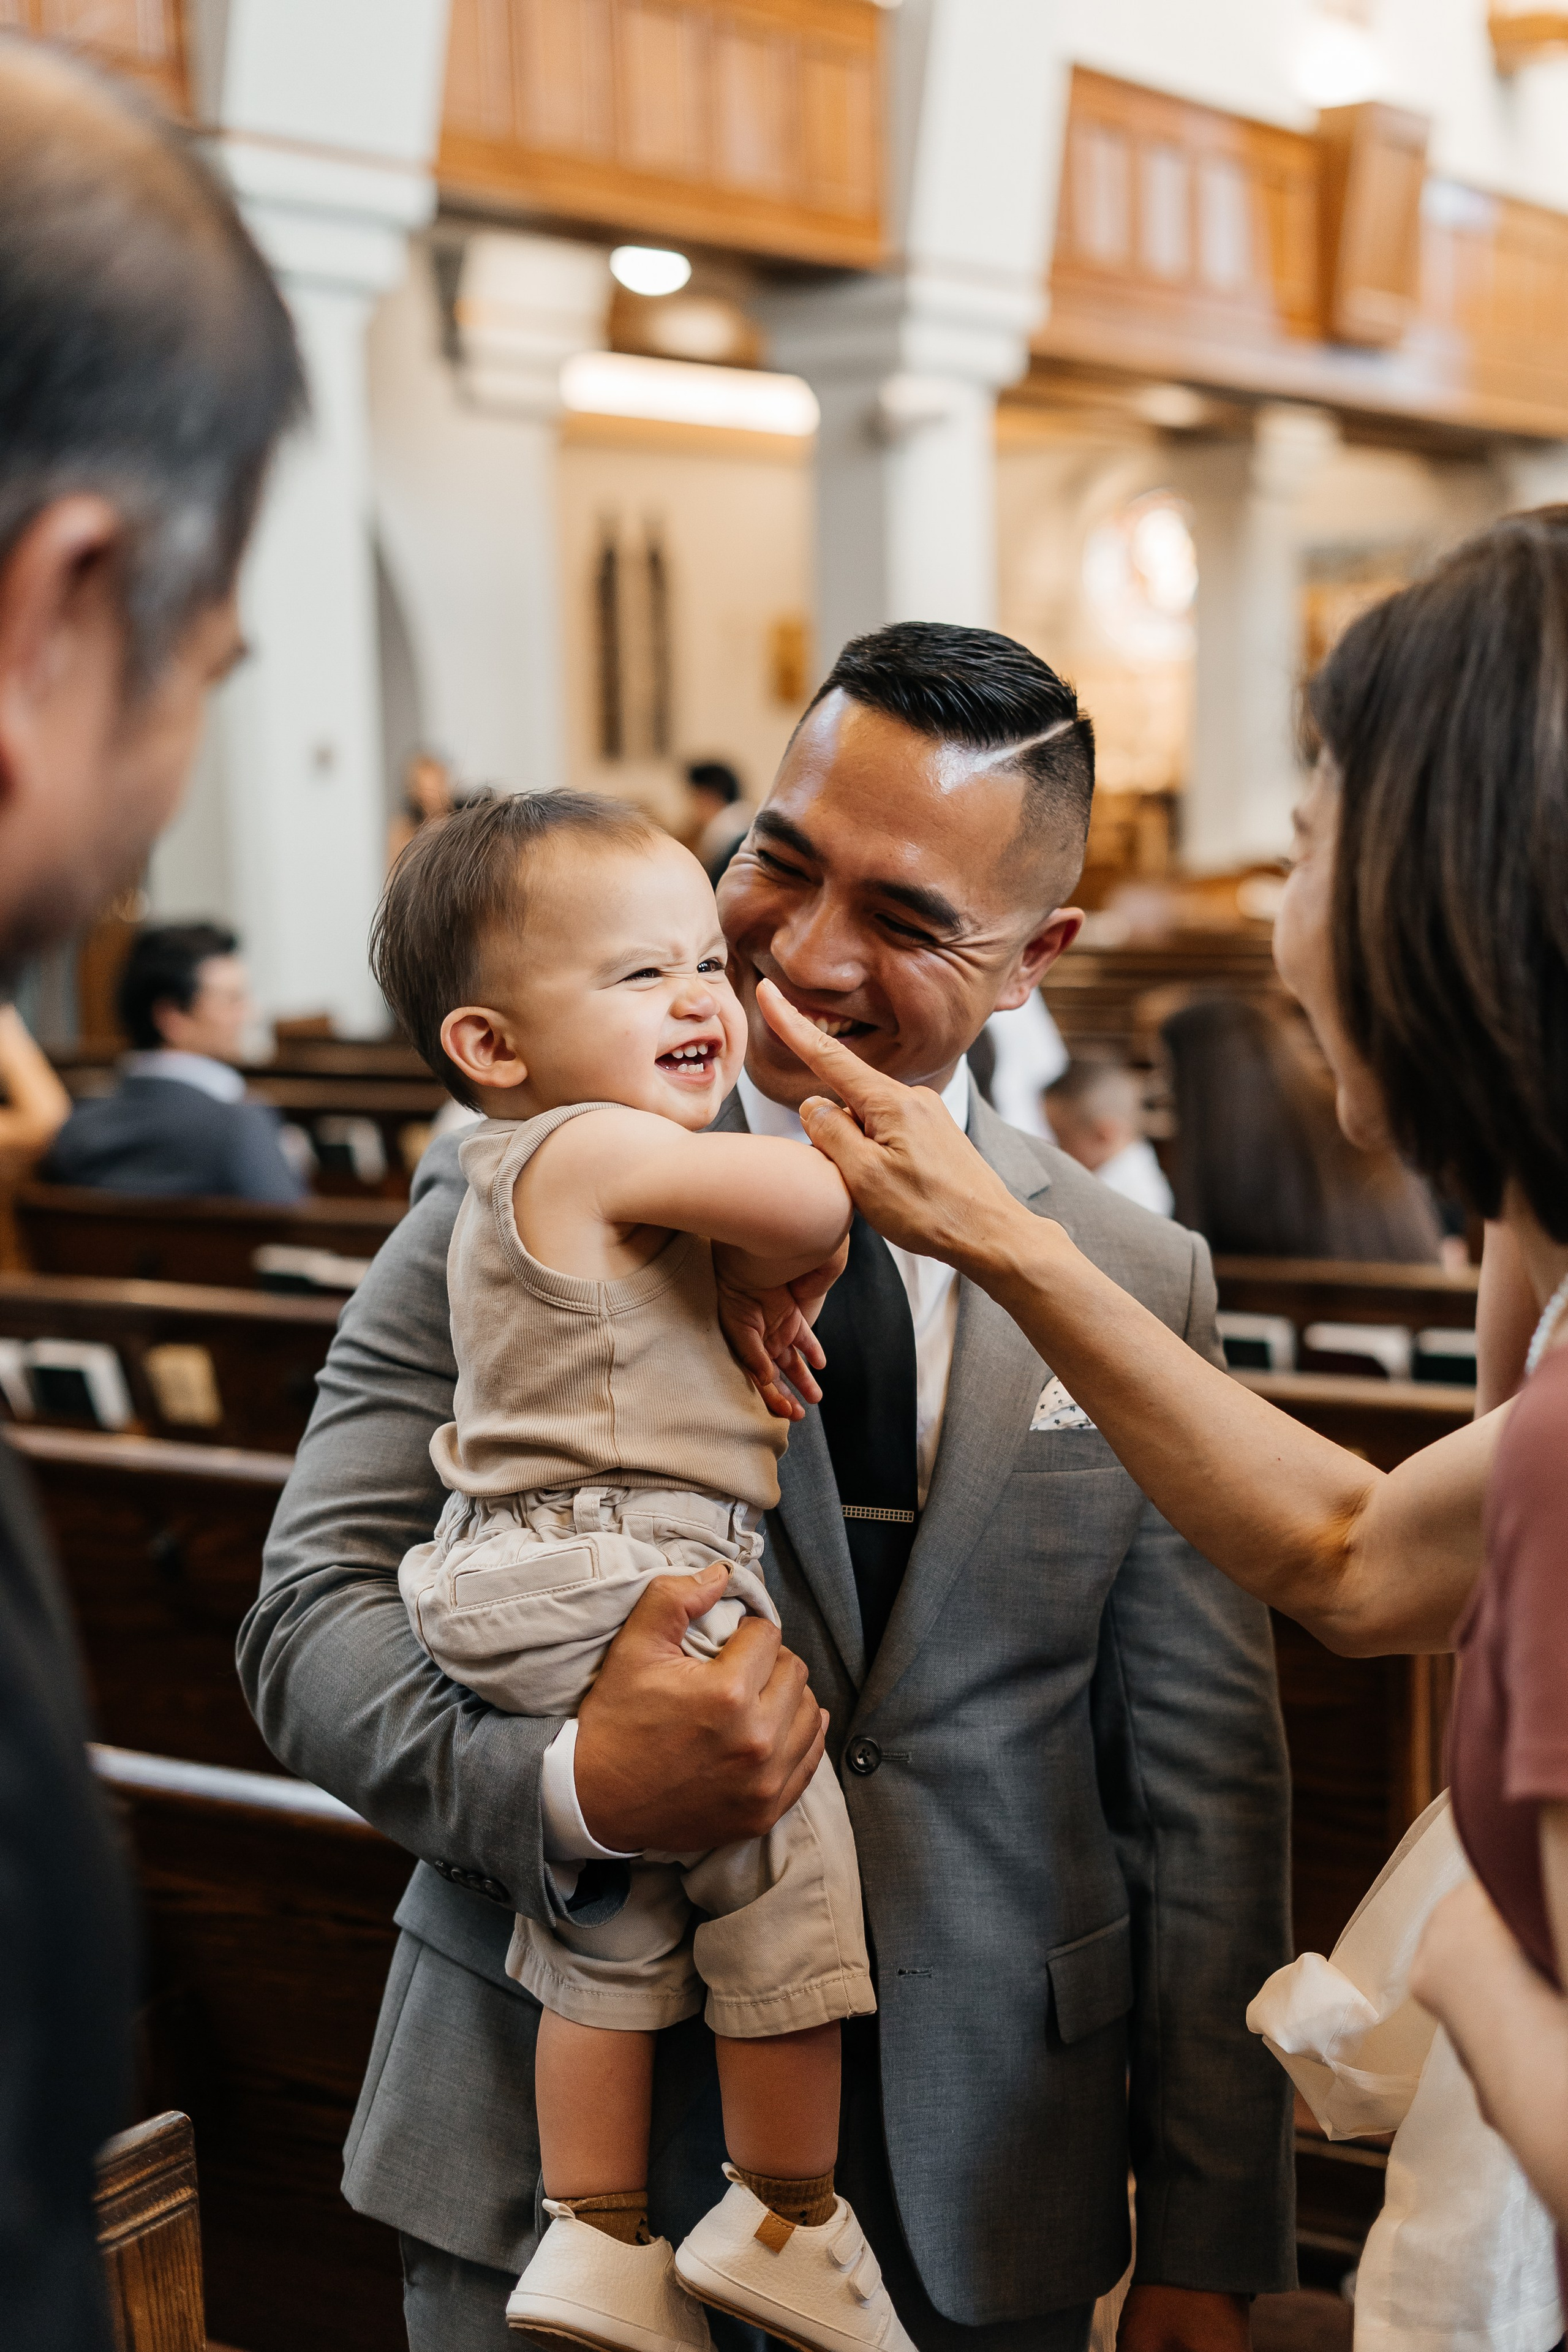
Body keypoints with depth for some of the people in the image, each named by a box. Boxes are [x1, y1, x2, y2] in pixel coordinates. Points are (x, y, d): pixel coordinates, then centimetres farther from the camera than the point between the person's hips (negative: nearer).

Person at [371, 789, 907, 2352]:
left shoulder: (521, 1170, 18)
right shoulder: (600, 1147, -13)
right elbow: (811, 1200, -24)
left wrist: (755, 1295, 4)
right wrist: (777, 1273, -3)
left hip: (527, 1585, 10)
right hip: (634, 1585, -10)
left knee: (613, 1924, 17)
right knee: (790, 1870, 3)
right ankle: (785, 2222, 16)